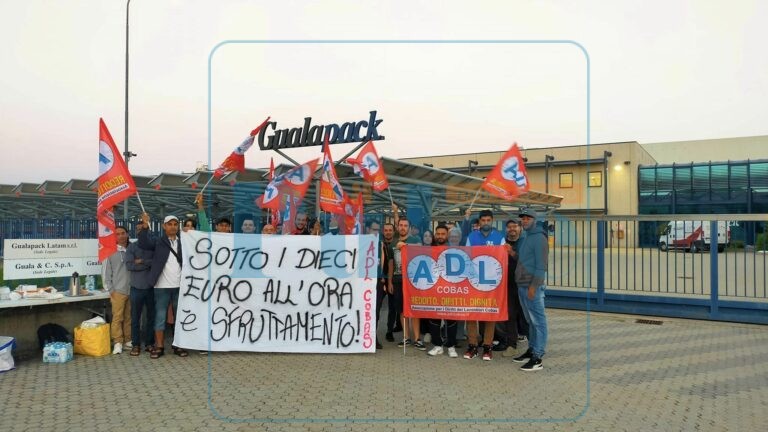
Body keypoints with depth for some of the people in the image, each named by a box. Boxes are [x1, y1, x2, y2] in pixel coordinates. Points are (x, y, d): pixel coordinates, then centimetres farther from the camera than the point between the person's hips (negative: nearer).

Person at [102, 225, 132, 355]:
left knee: (129, 317, 7)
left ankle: (128, 340, 16)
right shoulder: (110, 252, 1)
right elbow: (106, 273, 1)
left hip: (132, 290, 2)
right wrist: (110, 290, -3)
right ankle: (117, 342, 4)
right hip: (118, 291, -2)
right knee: (117, 317, -3)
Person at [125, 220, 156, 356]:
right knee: (135, 317, 5)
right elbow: (129, 265, -9)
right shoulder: (132, 247, 5)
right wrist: (149, 264, -10)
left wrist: (142, 262, -13)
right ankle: (136, 344, 14)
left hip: (152, 287, 0)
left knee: (151, 316, 7)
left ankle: (150, 343, 17)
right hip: (136, 287, 0)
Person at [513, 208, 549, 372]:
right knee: (530, 321, 16)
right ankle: (531, 350, 25)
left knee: (538, 321, -6)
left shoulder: (539, 238, -9)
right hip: (521, 285, 9)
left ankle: (537, 358, -5)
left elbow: (541, 265, -15)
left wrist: (533, 286, -19)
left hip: (532, 286, -9)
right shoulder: (523, 239, 18)